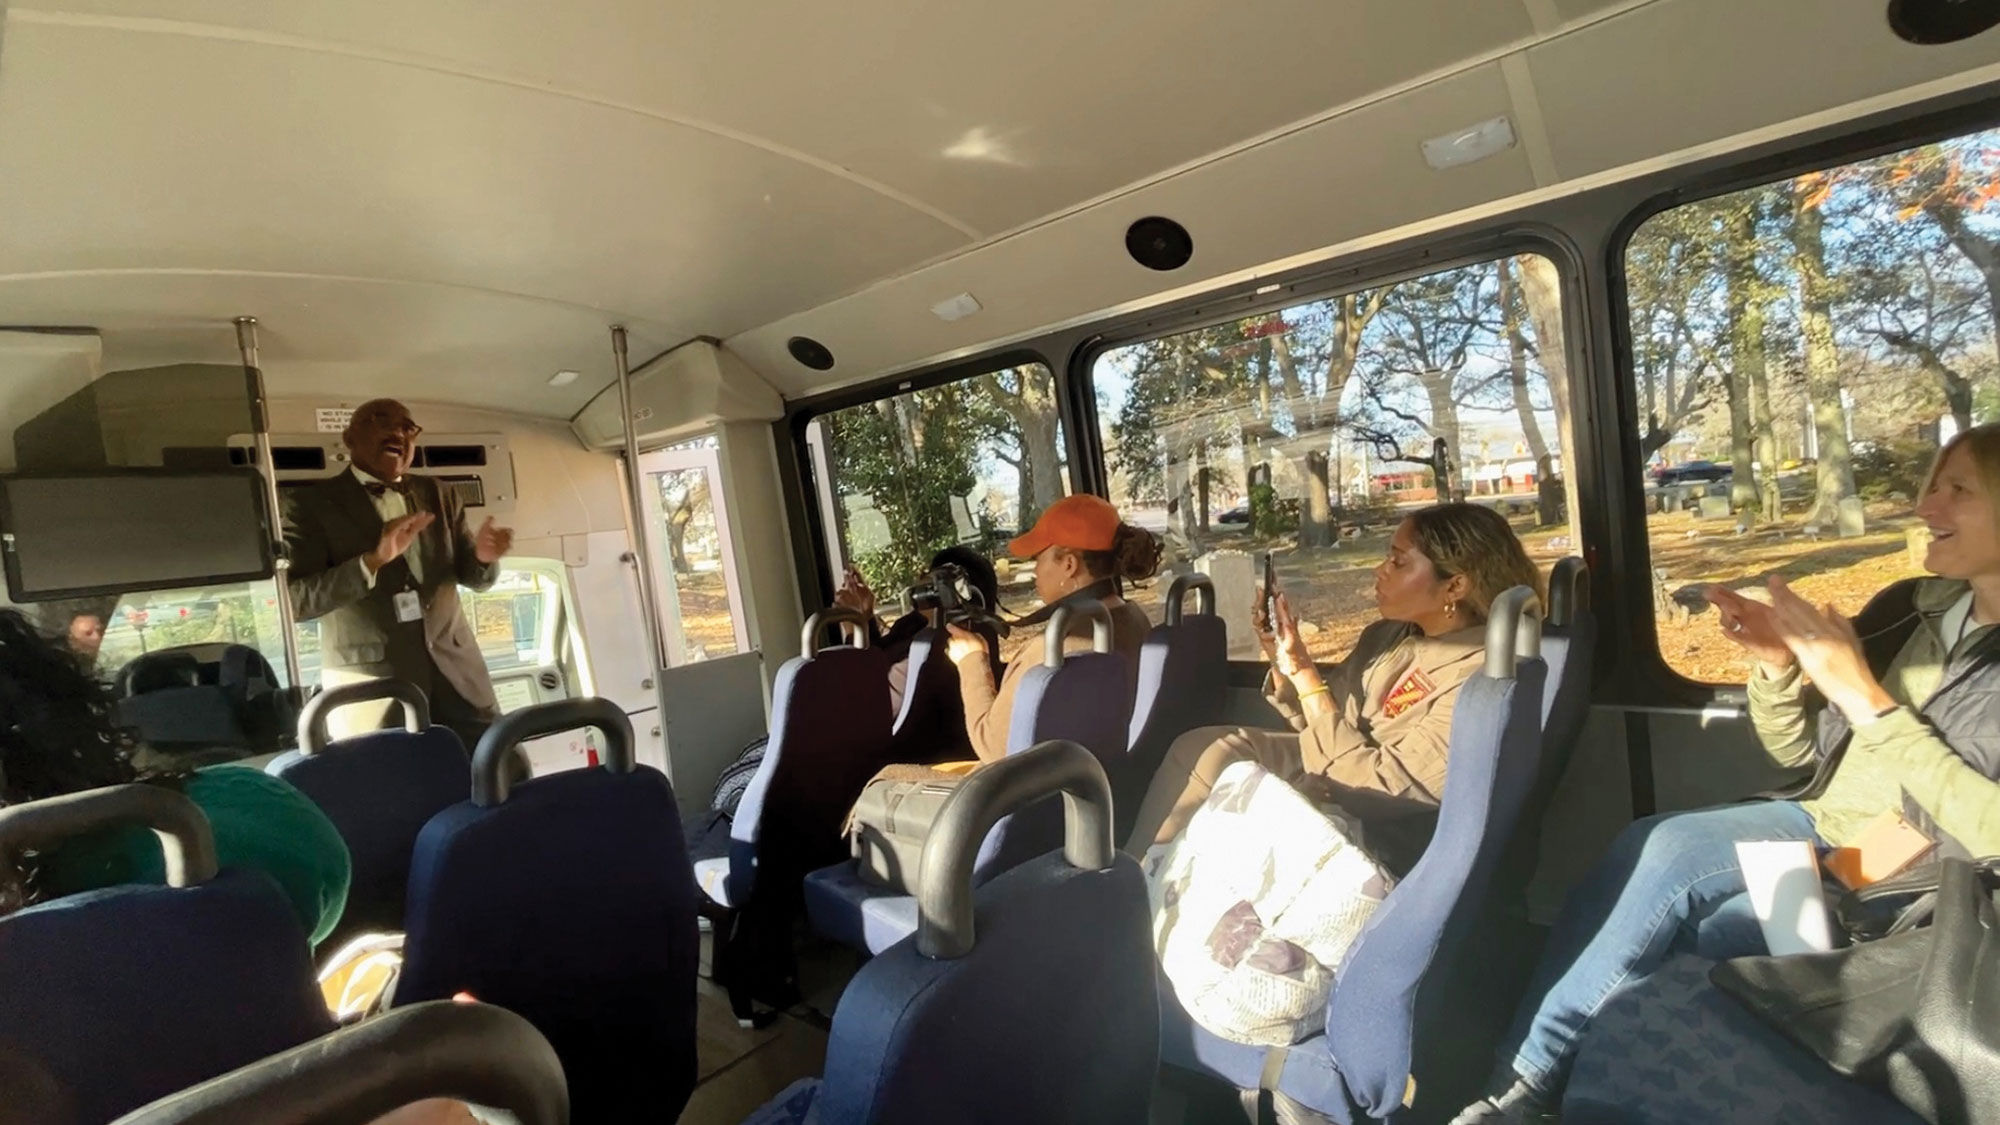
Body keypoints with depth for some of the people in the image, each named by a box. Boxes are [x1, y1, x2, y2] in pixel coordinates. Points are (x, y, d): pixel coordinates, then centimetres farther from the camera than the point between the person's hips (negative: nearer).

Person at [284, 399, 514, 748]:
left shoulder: (440, 496, 11)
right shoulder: (312, 504, 0)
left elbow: (472, 576, 14)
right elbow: (295, 600, -9)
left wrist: (482, 556, -10)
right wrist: (374, 558, -24)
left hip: (454, 672, 3)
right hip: (370, 682, -3)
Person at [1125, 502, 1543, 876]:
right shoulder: (1387, 636, 2)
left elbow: (1381, 788, -23)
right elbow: (1320, 724, 9)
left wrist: (1303, 673, -23)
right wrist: (1280, 657, -8)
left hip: (1372, 829, -7)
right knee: (1197, 746, -12)